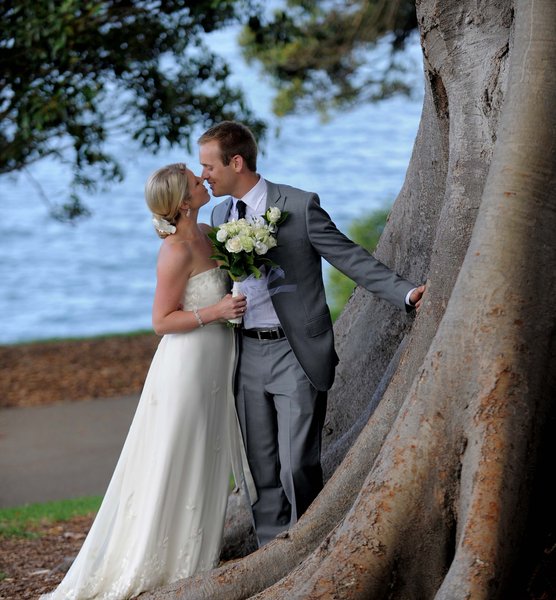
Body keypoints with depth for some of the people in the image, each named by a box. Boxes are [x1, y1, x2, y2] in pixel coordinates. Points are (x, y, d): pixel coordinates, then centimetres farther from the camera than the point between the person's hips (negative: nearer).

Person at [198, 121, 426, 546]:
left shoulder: (299, 206, -9)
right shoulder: (222, 213, 11)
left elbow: (351, 258, -9)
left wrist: (406, 292, -20)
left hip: (296, 354, -6)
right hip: (248, 356, 6)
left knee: (297, 467, -7)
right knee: (262, 471, 10)